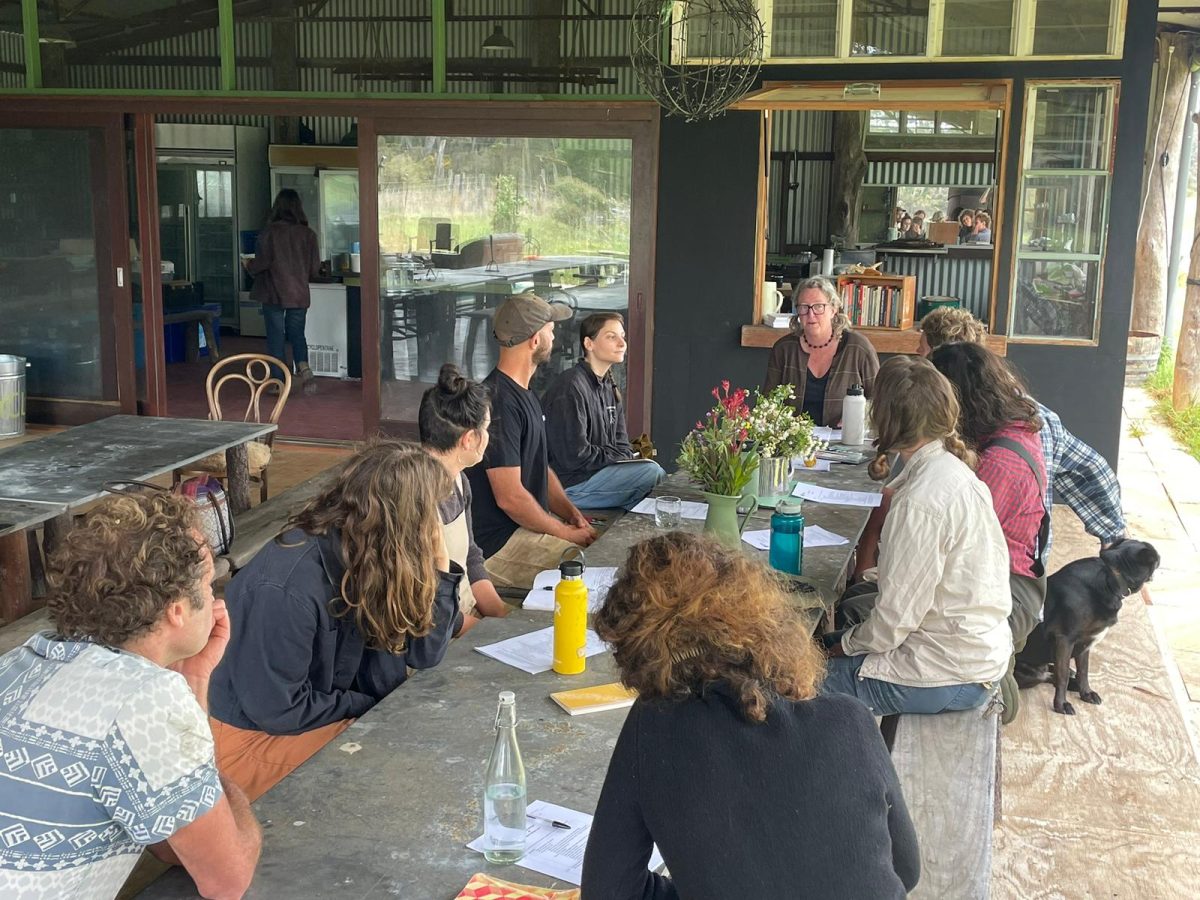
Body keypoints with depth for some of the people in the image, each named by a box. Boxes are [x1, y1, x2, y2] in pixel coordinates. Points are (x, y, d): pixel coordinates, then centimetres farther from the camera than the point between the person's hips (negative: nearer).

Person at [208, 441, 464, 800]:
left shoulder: (367, 560, -7)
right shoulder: (287, 588, -31)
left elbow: (424, 652, -5)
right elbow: (278, 709, -24)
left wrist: (439, 564, -14)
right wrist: (370, 704, -12)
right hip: (250, 740, -8)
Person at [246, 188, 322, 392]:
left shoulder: (269, 233, -10)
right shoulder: (308, 234, -2)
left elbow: (260, 263, -9)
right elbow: (315, 270, 1)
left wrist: (249, 266, 13)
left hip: (274, 293, -2)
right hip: (300, 294, 3)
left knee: (276, 336, 7)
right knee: (297, 333, 15)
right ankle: (304, 368, -9)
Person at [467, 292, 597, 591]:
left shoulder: (525, 395, 15)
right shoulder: (498, 401, -20)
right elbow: (510, 497, -22)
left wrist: (572, 513, 4)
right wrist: (565, 533, -12)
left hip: (530, 523, 10)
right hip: (497, 543, -10)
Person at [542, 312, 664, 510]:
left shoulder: (610, 388, 14)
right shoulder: (570, 388, -17)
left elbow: (621, 445, 16)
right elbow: (574, 456, -21)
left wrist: (633, 458, -7)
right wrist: (626, 458, -12)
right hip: (569, 485, -10)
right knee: (652, 472, -21)